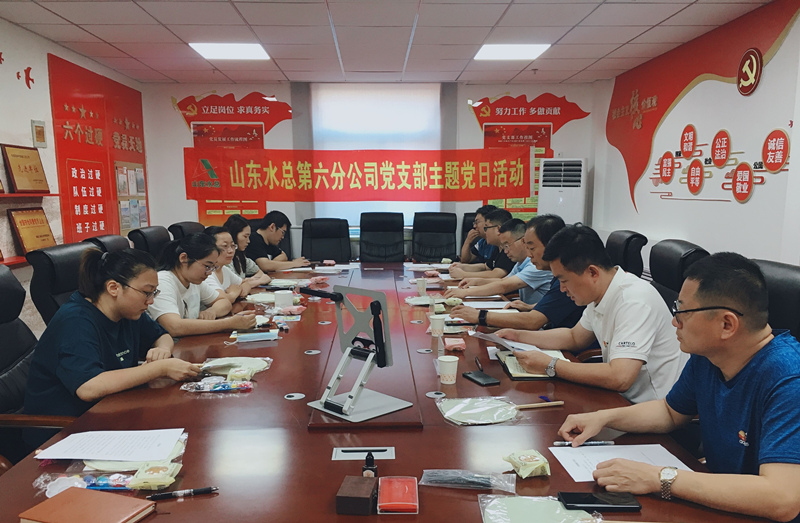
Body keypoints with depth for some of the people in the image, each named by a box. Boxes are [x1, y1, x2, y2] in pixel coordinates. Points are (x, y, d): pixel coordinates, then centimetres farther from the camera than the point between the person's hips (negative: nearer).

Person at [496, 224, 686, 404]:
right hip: (623, 399, 8)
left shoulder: (634, 301, -24)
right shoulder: (599, 296, 3)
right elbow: (575, 338, 21)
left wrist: (550, 366, -25)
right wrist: (519, 336, 11)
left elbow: (619, 378, -33)